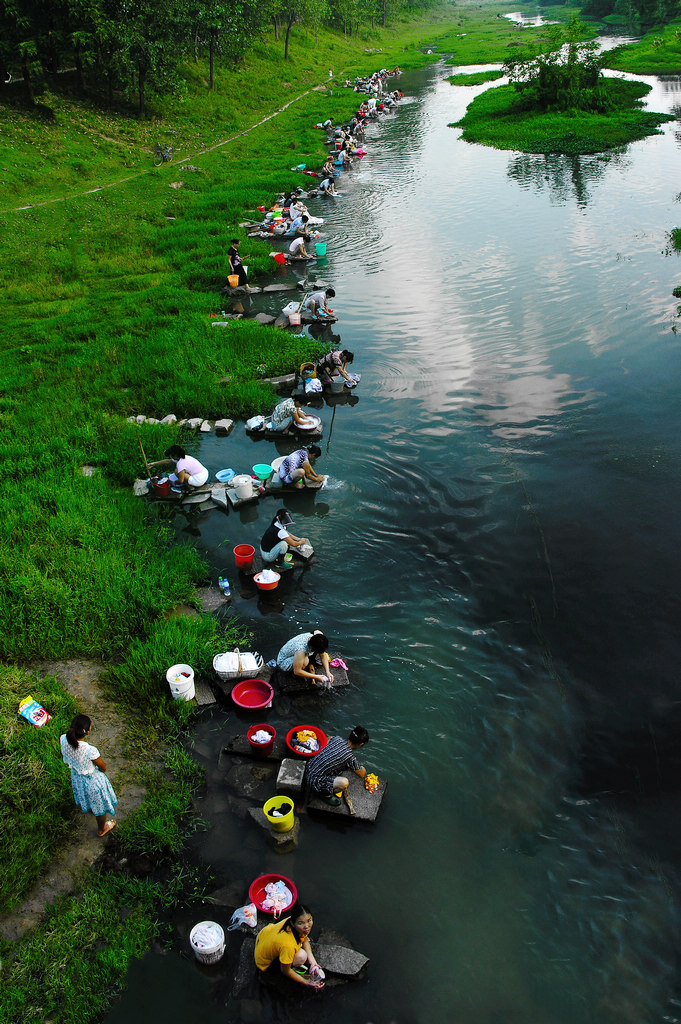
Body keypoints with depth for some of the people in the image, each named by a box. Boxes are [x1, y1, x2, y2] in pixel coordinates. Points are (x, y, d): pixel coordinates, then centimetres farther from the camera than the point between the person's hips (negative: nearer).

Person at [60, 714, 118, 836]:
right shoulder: (91, 751, -43)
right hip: (93, 780, -5)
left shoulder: (63, 739, -28)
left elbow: (65, 758, -5)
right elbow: (103, 768, -23)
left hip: (76, 776, 5)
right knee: (101, 806, 26)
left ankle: (86, 809, 71)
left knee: (84, 796, 40)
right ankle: (102, 829, 52)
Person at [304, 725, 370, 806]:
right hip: (314, 782, -8)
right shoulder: (349, 757, -18)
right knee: (344, 783, -25)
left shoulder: (337, 738, -1)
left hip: (309, 768, 8)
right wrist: (362, 768, 25)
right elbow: (362, 775, 0)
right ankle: (326, 795, 3)